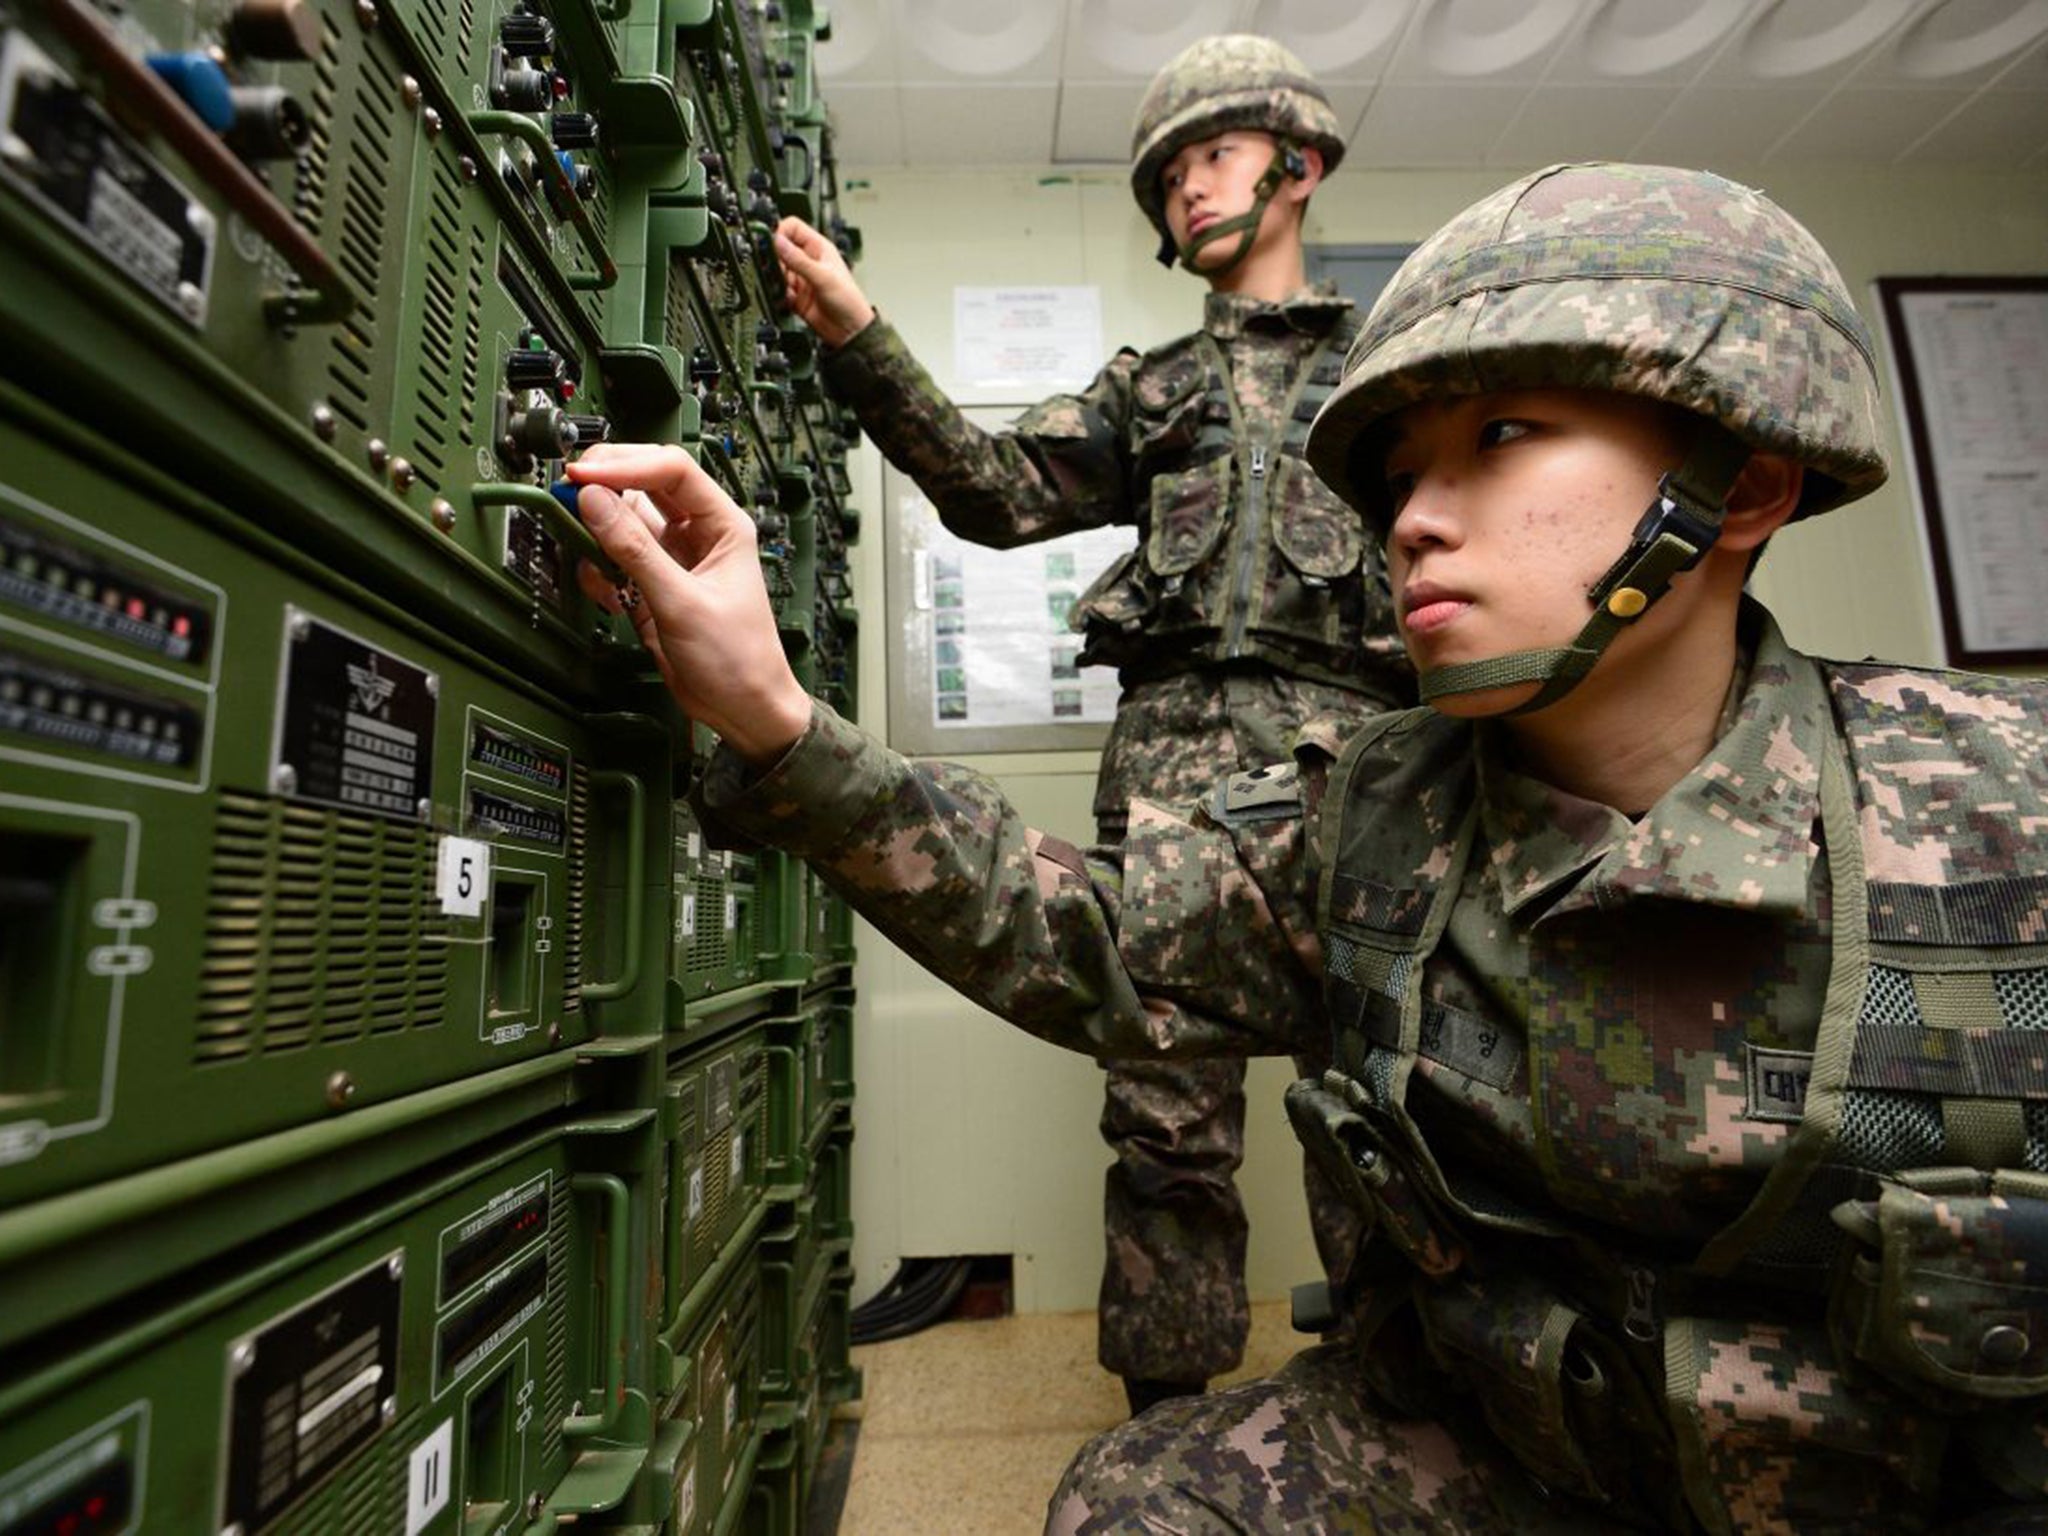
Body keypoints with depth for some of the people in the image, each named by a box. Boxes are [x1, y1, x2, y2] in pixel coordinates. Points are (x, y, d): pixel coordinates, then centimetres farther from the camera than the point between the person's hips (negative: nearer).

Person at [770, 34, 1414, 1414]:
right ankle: (1170, 1418, 16)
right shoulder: (1148, 391, 24)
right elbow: (997, 490, 10)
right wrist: (860, 342, -1)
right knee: (1166, 1114, 2)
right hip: (1172, 751, 1)